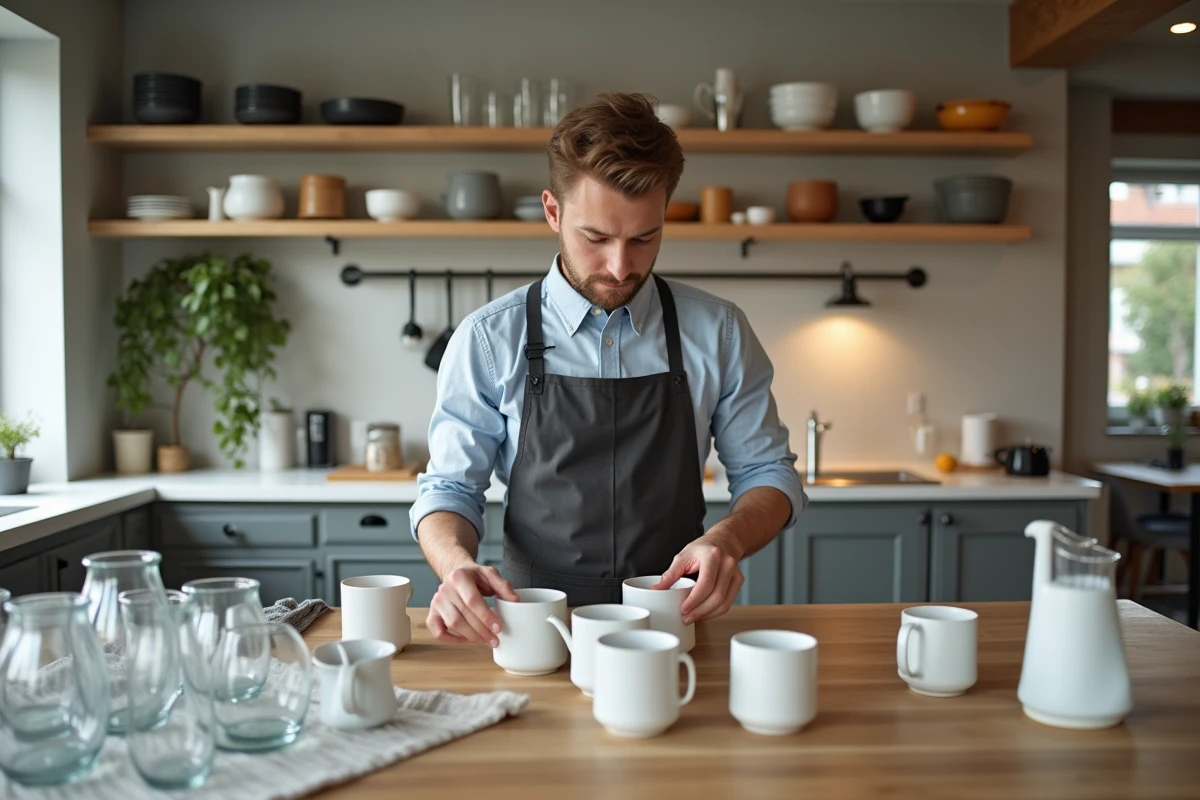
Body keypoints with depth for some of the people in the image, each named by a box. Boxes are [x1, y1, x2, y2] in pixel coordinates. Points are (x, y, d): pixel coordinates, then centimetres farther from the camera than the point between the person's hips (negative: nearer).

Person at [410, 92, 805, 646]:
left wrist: (727, 538, -14)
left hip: (672, 634, 1)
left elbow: (767, 473, 9)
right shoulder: (489, 340, -2)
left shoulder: (717, 332, 2)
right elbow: (449, 488, 2)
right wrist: (456, 563, -21)